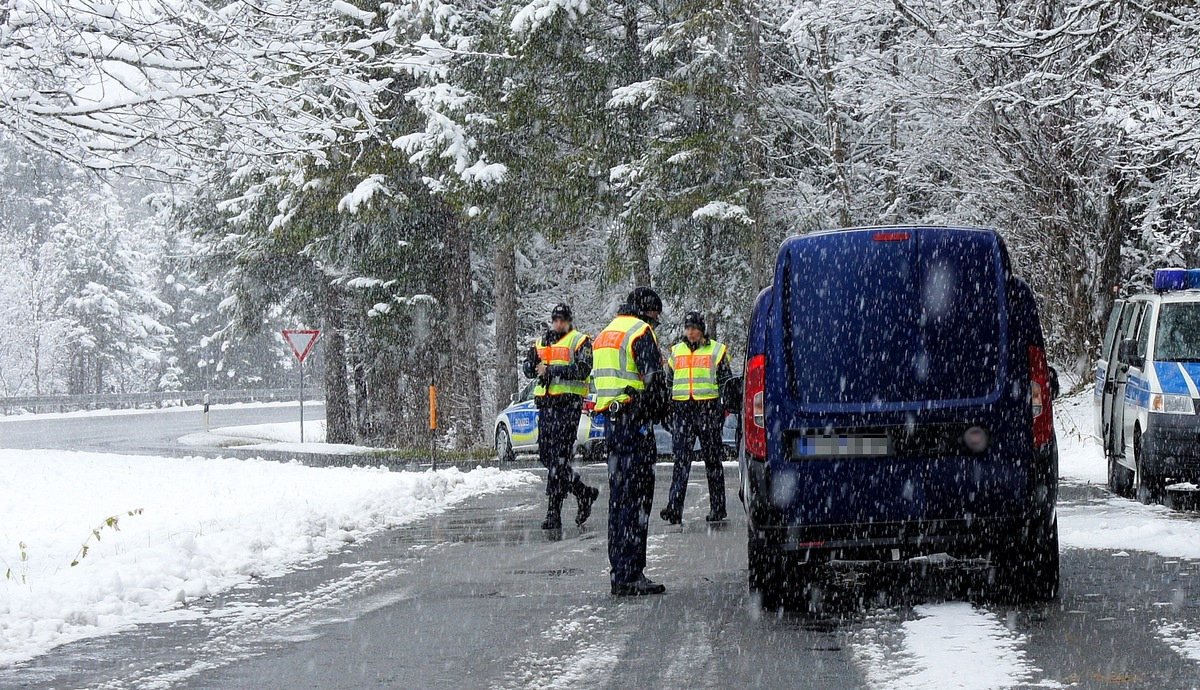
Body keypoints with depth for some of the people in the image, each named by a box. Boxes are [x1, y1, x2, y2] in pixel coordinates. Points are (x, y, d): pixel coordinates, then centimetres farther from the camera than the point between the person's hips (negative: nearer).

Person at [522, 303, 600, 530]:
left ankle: (554, 512, -11)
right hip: (545, 403, 7)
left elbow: (583, 369, -13)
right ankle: (583, 492, 24)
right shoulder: (541, 342, 21)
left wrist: (551, 370, -14)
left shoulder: (579, 341, 1)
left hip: (568, 403, -7)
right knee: (546, 456, 8)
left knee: (559, 458, -10)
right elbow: (528, 369, 14)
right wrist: (534, 364, -9)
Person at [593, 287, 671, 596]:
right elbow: (654, 377, -17)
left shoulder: (607, 333, 20)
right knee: (636, 498, -8)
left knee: (619, 498, 13)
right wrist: (663, 407, 1)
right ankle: (630, 575, -11)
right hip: (636, 423, -9)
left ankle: (618, 573, 16)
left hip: (612, 422, 9)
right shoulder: (640, 331, -8)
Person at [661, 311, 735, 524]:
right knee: (681, 459, -6)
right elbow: (669, 382, 22)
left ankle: (718, 508, 10)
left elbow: (726, 381, 4)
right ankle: (674, 508, -14)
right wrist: (668, 409, 15)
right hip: (682, 409, 3)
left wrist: (723, 408, -4)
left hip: (708, 409, -3)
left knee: (712, 459, 4)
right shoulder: (676, 351, 15)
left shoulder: (716, 350, 4)